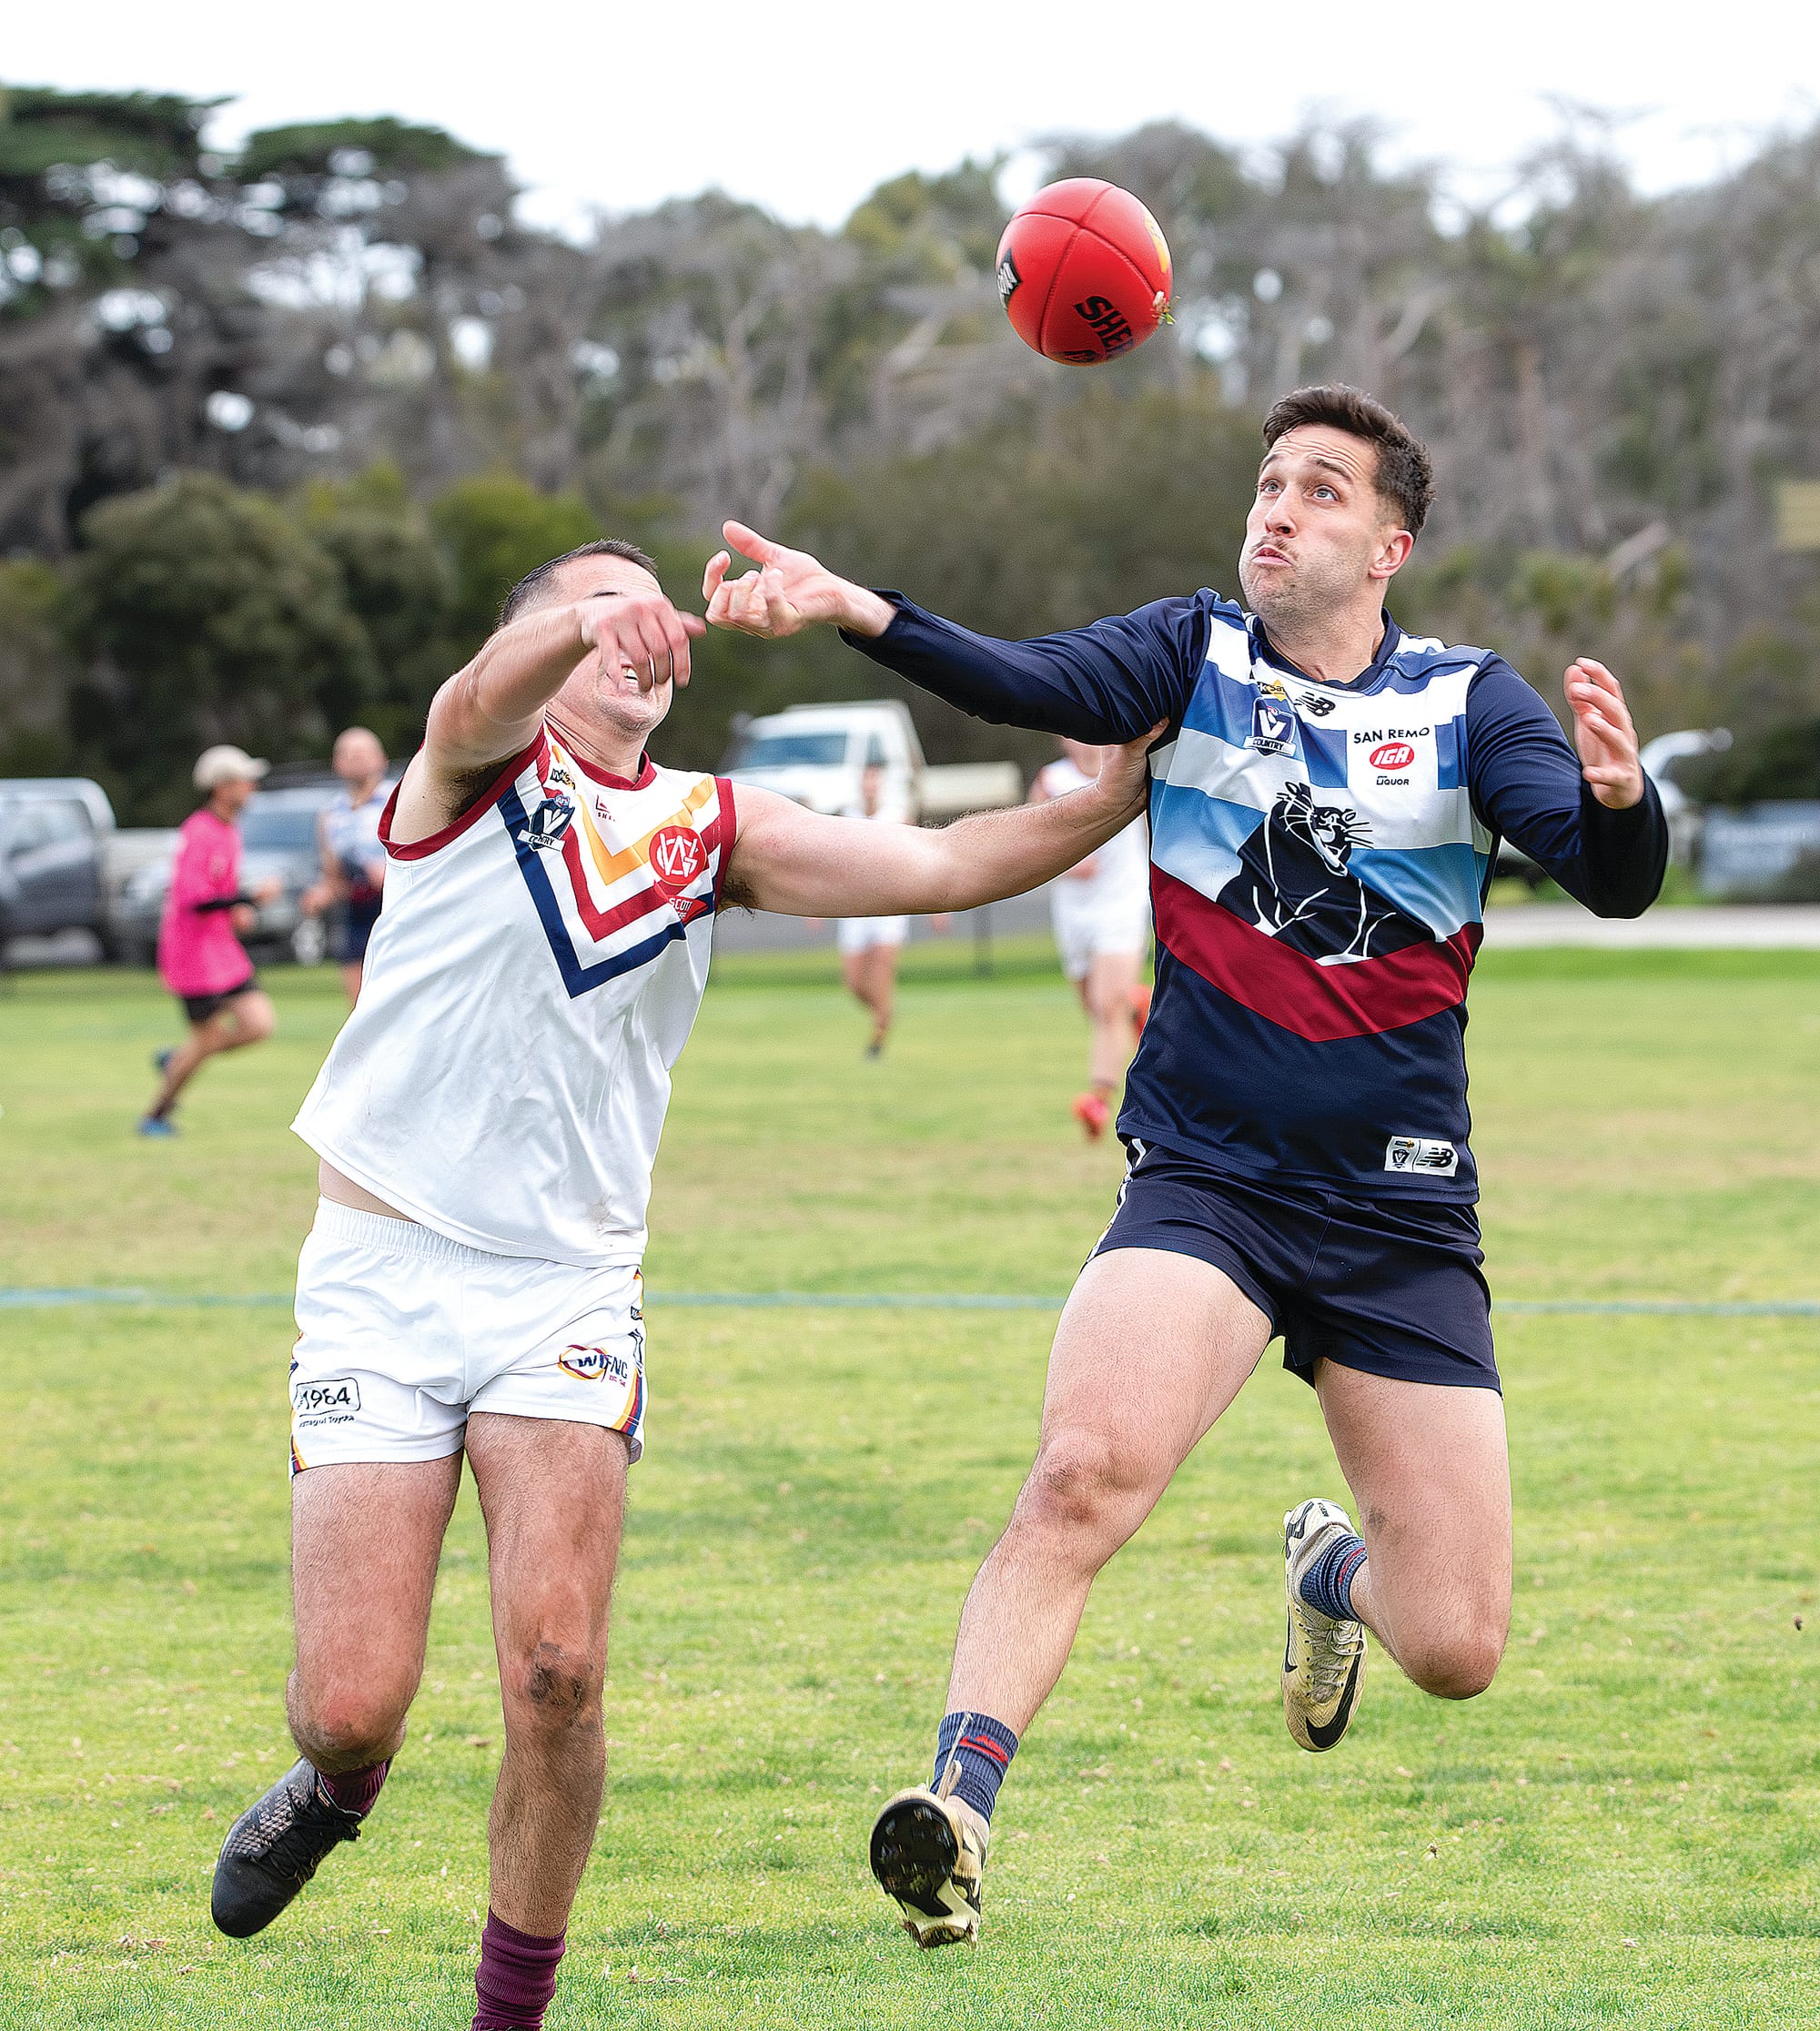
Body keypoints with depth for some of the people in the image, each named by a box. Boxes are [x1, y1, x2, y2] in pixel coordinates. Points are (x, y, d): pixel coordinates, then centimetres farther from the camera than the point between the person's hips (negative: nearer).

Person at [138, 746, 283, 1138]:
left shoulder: (229, 830, 12)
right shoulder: (198, 833, -18)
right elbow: (195, 899, -26)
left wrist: (241, 912, 6)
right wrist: (253, 897, -25)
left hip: (223, 950, 9)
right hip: (194, 954, -9)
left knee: (260, 1024, 1)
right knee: (208, 1038, -3)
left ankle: (175, 1060, 18)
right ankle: (155, 1116, 14)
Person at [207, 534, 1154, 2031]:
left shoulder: (709, 831, 12)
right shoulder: (479, 771, 0)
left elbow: (937, 866, 4)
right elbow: (477, 702, -25)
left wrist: (1110, 802, -12)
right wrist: (588, 621, -47)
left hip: (571, 1291, 2)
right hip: (385, 1274, -2)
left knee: (557, 1672, -16)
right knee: (355, 1705, -6)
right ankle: (335, 1790, 32)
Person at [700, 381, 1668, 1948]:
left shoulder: (1469, 705, 1)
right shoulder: (1195, 653, 2)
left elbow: (1615, 883, -12)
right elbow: (1030, 685, -16)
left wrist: (1618, 797, -36)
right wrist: (853, 611, -34)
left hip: (1405, 1215, 1)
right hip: (1203, 1180, -1)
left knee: (1457, 1652, 2)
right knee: (1085, 1468, -31)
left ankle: (1336, 1570, 36)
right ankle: (959, 1805, -28)